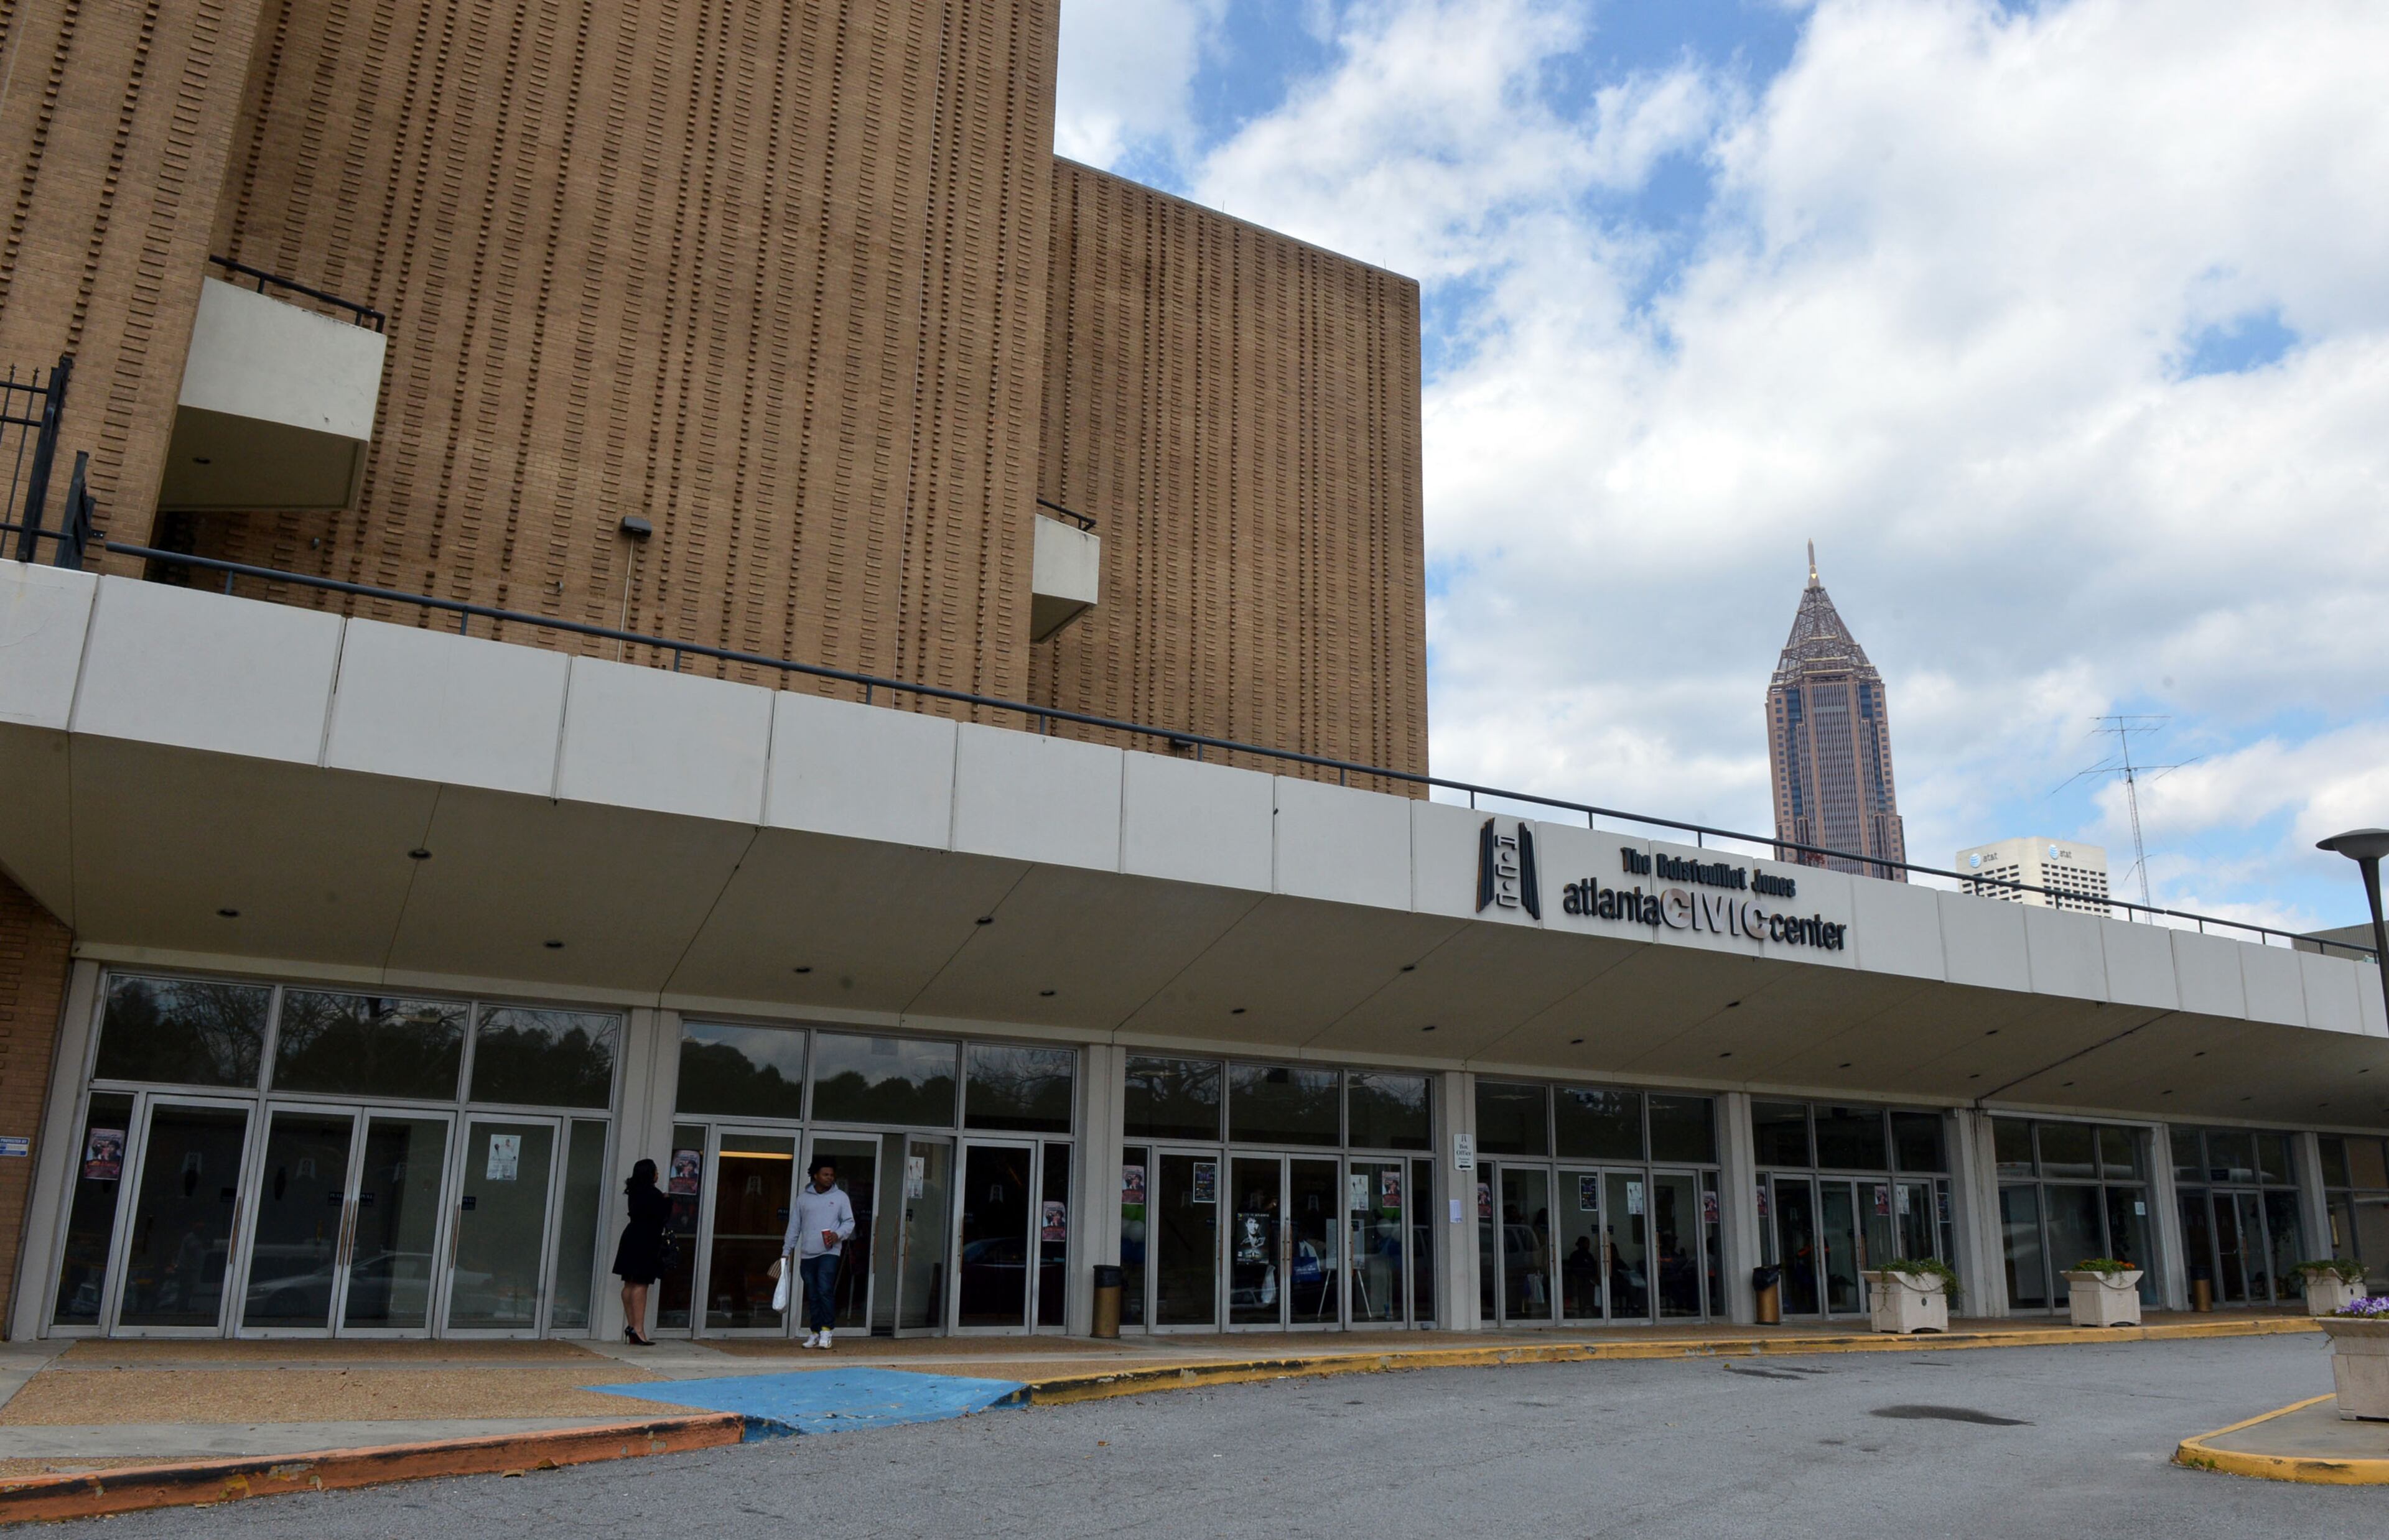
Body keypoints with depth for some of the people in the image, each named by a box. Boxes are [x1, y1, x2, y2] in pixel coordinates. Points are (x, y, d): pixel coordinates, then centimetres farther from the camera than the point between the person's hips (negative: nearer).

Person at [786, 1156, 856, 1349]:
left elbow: (849, 1222, 6)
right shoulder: (803, 1198, 11)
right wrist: (787, 1251, 8)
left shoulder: (840, 1197, 6)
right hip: (807, 1255, 3)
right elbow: (794, 1226, 12)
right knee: (812, 1296, 7)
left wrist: (838, 1235, -13)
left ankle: (826, 1331, -13)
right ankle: (814, 1333, 14)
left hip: (830, 1252, -3)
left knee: (825, 1290, -16)